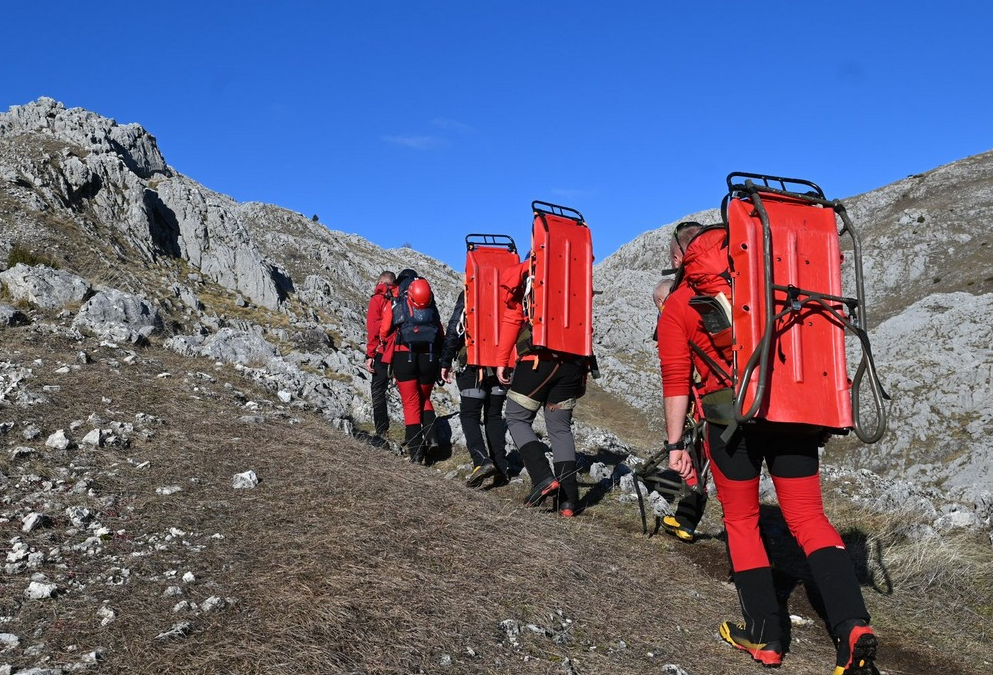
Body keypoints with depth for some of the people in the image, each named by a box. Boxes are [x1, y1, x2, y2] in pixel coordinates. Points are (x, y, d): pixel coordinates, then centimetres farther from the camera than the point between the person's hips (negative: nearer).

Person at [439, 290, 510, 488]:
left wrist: (446, 362, -2)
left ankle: (482, 460, -19)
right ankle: (501, 468, 9)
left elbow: (454, 329, -9)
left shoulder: (469, 294, -6)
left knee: (469, 415, 2)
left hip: (474, 363, -4)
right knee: (494, 415, 15)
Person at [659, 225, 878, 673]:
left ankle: (764, 635, 14)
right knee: (809, 519, 7)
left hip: (733, 416, -3)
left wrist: (675, 444, 8)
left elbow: (676, 381, 4)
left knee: (741, 521, 13)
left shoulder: (677, 306, 9)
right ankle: (854, 628, -10)